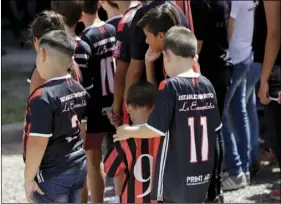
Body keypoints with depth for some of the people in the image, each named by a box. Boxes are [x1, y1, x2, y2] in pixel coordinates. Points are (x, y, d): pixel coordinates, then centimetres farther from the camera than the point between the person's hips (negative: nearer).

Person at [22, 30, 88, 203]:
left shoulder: (43, 96, -22)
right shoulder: (80, 90, 3)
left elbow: (38, 143, -23)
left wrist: (29, 178, -14)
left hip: (52, 176, -8)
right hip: (79, 167, 8)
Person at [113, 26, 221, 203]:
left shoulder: (171, 86, -16)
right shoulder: (207, 85, 1)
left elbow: (156, 129, -16)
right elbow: (215, 127, 9)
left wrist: (128, 131, 0)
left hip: (174, 174, -6)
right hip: (202, 172, 6)